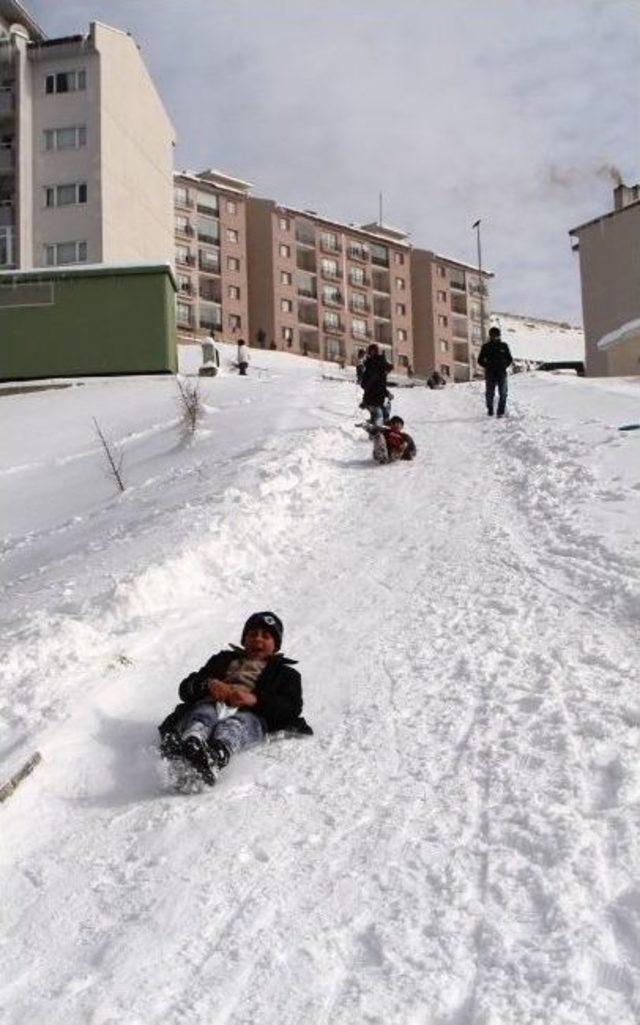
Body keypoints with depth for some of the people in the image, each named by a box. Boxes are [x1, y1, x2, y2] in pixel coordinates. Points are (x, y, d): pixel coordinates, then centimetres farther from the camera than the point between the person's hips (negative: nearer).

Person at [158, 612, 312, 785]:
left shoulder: (285, 674, 31)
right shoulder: (224, 659, 37)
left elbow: (292, 708, 8)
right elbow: (186, 689, 22)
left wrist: (255, 699, -10)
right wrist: (208, 684, -3)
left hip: (251, 714, -2)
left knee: (234, 725, -38)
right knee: (205, 713, -34)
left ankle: (216, 757, -68)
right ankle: (191, 744, -65)